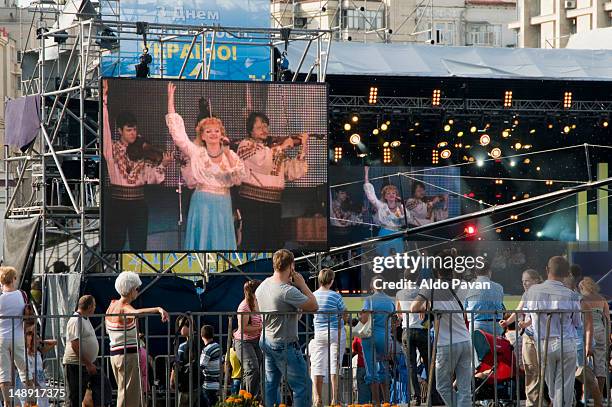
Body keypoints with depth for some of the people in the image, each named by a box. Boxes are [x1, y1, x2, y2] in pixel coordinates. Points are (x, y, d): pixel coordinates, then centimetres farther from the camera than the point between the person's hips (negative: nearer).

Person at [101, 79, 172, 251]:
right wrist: (104, 98, -24)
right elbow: (104, 127, -14)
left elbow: (151, 178, -1)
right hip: (117, 204, -2)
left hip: (138, 205, 2)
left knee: (139, 248, 3)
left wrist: (163, 164, -19)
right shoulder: (111, 149, 0)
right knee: (113, 246, 1)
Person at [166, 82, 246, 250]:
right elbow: (177, 131, -3)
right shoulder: (196, 153, 2)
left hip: (222, 205, 1)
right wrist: (170, 99, -5)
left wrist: (228, 154, -17)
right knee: (201, 241, 1)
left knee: (221, 242, 4)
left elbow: (239, 179, -9)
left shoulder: (231, 155, 4)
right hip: (201, 204, -1)